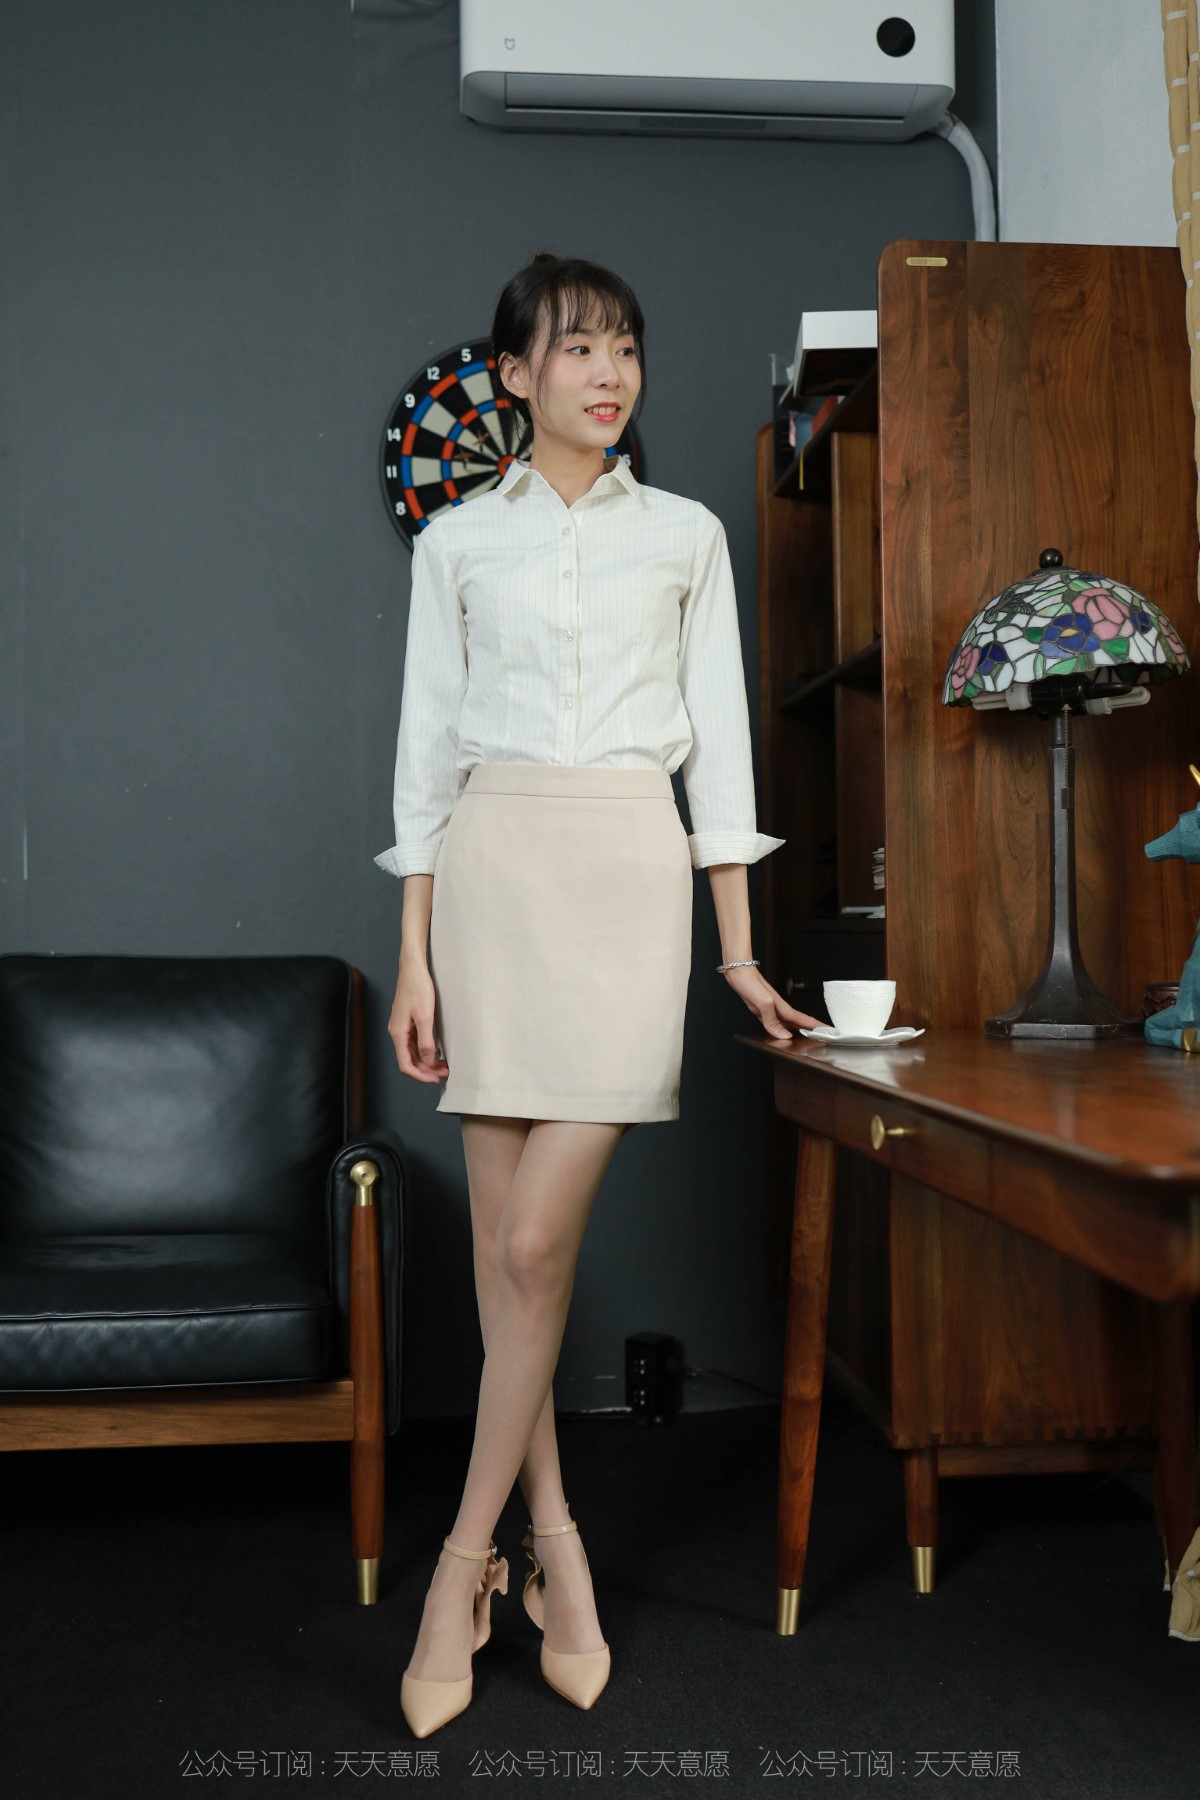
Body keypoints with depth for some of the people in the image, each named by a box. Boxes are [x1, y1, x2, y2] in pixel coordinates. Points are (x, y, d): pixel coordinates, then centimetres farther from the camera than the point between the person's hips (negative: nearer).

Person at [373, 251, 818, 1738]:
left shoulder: (685, 535, 12)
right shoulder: (456, 542, 11)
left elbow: (717, 738, 10)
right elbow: (426, 747, 8)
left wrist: (738, 948, 5)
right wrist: (415, 955, 2)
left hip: (631, 867, -1)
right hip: (493, 864, 1)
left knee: (536, 1240, -9)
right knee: (506, 1240, 1)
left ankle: (465, 1566, 6)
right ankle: (556, 1555, 16)